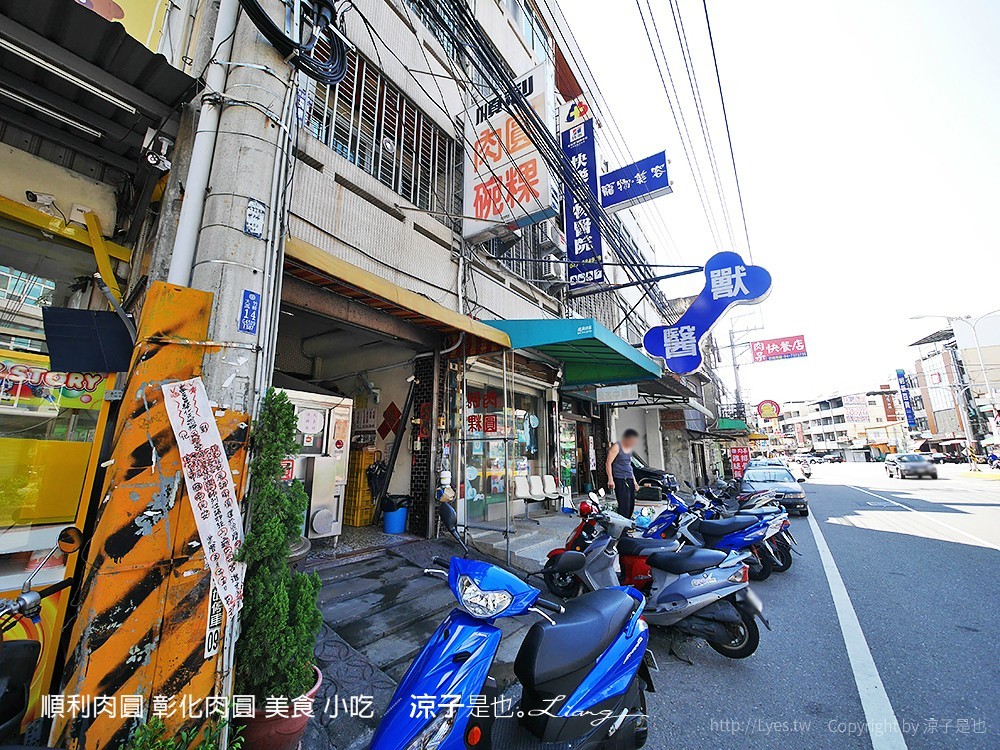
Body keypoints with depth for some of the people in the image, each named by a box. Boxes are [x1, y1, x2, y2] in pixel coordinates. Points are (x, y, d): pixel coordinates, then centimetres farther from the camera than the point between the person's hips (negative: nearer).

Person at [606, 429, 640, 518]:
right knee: (624, 505, -14)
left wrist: (634, 480, 24)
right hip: (619, 479, -8)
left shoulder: (630, 448, 16)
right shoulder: (616, 447, -8)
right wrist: (610, 479, -18)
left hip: (629, 479, 8)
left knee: (631, 504, 6)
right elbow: (608, 463, -12)